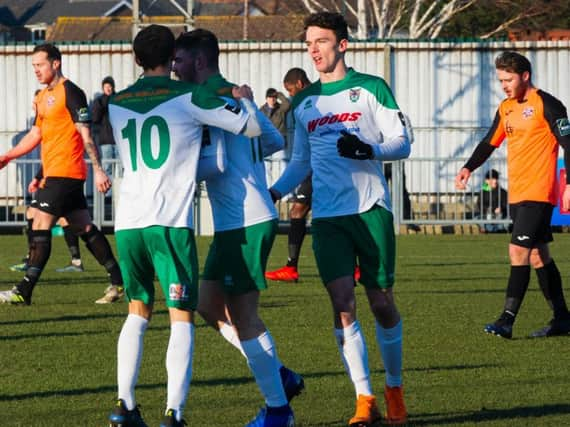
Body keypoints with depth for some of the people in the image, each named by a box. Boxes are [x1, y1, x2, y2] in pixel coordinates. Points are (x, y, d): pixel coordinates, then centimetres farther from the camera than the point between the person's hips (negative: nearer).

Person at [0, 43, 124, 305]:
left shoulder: (70, 92, -11)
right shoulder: (43, 96, 17)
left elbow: (85, 135, -15)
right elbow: (36, 134, 25)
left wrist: (97, 170, -18)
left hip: (65, 172, -9)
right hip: (52, 173, 9)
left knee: (40, 226, -11)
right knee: (84, 227, 11)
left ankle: (24, 291, -12)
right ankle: (119, 281, 14)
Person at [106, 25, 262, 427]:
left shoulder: (116, 104, 13)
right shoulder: (189, 98, -2)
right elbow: (254, 126, -2)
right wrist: (244, 98, 20)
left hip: (128, 223, 5)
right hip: (171, 223, -5)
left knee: (138, 311, 19)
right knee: (182, 318, -1)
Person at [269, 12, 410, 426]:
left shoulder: (370, 88, 3)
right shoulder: (304, 102, 15)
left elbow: (401, 143, -1)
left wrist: (369, 150, -21)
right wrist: (273, 192, 7)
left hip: (370, 209, -3)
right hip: (327, 216, 3)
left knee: (382, 303, 0)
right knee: (342, 303, -9)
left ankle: (395, 388, 18)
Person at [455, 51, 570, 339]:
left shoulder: (546, 105, -10)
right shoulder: (506, 108, 14)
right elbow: (490, 143, 23)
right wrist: (469, 168, 6)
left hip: (538, 193, -9)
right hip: (516, 194, 9)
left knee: (518, 251, -15)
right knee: (538, 256, 11)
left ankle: (507, 321, -18)